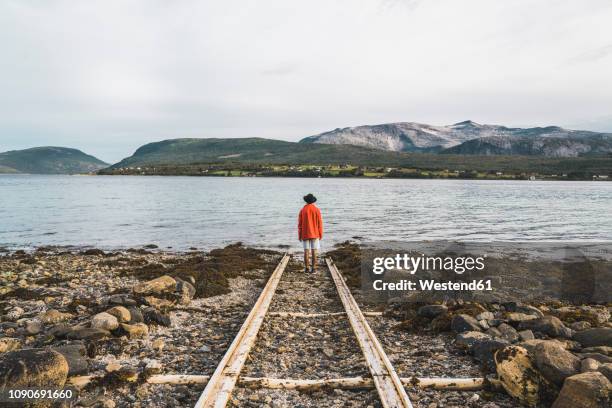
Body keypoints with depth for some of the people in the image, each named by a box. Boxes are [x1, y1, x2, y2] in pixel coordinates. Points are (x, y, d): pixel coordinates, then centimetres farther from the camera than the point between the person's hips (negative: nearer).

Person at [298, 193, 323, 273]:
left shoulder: (302, 210, -3)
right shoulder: (316, 210, -4)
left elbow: (300, 224, -2)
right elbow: (320, 223, -5)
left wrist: (299, 235, 5)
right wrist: (321, 234, 3)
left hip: (305, 234, 1)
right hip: (314, 234, 0)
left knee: (306, 251, 4)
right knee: (314, 251, 1)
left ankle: (306, 268, 4)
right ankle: (313, 268, 0)